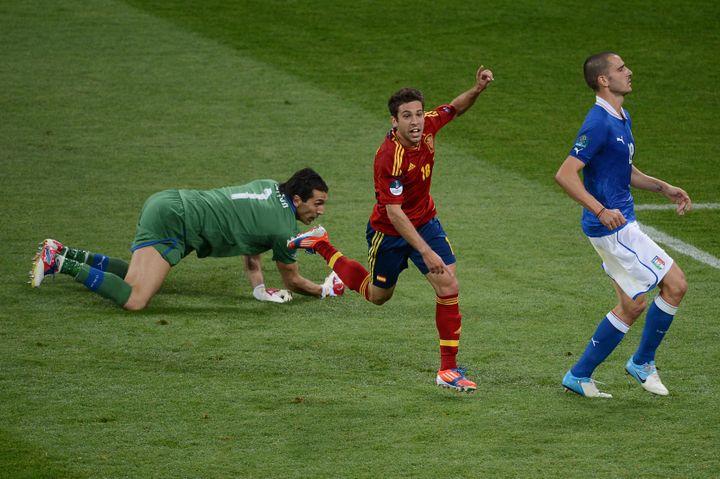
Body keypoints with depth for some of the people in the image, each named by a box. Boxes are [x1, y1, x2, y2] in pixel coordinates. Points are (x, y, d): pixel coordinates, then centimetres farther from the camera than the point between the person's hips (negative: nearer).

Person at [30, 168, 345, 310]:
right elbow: (292, 280, 6)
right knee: (134, 300, -21)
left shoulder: (270, 187, 14)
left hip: (166, 202, 10)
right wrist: (324, 290, 24)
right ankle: (62, 264, -16)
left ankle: (64, 254, 20)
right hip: (173, 221, -10)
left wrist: (259, 288, 18)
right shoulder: (284, 228, -9)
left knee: (136, 276, 29)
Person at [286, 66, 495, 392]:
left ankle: (448, 369, -2)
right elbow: (394, 212, -34)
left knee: (448, 286, -11)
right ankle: (321, 245, 39)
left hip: (425, 221, 5)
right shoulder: (390, 157, -35)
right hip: (389, 231, -5)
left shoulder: (427, 126, -15)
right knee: (377, 295, 19)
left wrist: (477, 89, -15)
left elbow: (455, 109, 6)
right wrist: (425, 252, -38)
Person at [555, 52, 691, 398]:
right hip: (612, 228, -10)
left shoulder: (622, 119, 12)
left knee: (632, 306, 12)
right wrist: (601, 211, -29)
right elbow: (565, 175, -24)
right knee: (675, 285, -5)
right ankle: (643, 363, 9)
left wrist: (663, 187, 15)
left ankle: (579, 376, 17)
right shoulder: (599, 123, -19)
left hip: (620, 224, 10)